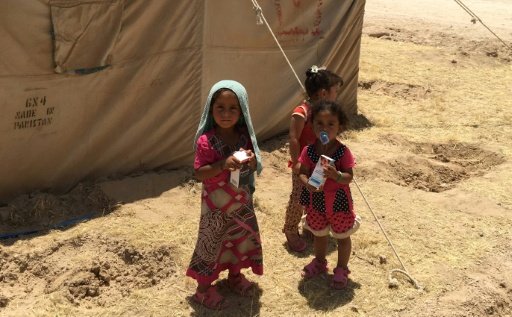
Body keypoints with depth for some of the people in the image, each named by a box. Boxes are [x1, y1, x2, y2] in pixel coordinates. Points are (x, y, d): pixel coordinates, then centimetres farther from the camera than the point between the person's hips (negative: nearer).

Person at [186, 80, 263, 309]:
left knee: (241, 239, 21)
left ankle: (235, 275, 45)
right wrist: (223, 165, -34)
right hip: (216, 204, -6)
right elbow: (198, 173, -20)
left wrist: (251, 160, -20)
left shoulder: (244, 136, -5)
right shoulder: (206, 141, -21)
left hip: (242, 201, 6)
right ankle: (204, 287, 26)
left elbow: (255, 168, 4)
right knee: (211, 243, 8)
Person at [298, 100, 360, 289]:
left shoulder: (343, 152, -18)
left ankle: (342, 269, 36)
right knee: (319, 234, 25)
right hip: (316, 200, 3)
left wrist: (336, 175, -39)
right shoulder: (309, 151, -11)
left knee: (342, 236, 15)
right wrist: (307, 183, -30)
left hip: (338, 201, -3)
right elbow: (302, 173, -8)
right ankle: (319, 262, 50)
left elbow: (349, 177, -18)